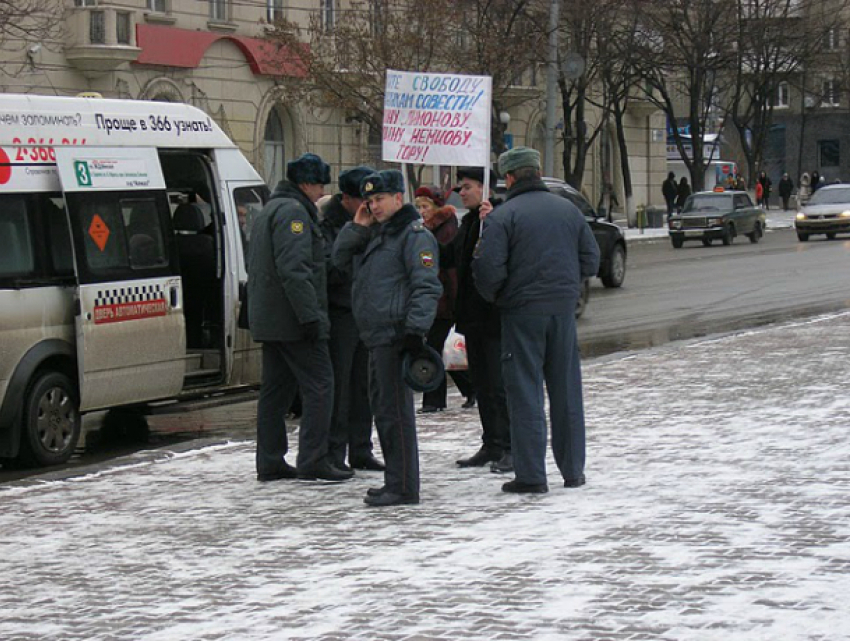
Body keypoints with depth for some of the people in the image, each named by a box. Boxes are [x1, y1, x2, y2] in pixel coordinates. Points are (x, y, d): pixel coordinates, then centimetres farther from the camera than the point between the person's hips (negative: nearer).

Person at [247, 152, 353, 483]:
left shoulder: (269, 210, 22)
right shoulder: (293, 212, -12)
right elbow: (293, 269, -23)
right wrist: (309, 316, -24)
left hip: (268, 320, 10)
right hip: (292, 319, -10)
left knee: (275, 389, 11)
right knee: (318, 386, -7)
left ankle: (270, 462, 13)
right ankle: (312, 461, -9)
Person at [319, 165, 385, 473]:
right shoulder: (328, 224, -10)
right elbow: (328, 269, -21)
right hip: (340, 314, -7)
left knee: (364, 386, 10)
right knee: (338, 386, -5)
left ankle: (360, 450, 17)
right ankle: (334, 453, 0)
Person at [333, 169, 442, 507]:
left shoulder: (414, 235, -9)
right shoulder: (374, 233, 21)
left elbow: (426, 286, -16)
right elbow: (340, 260, 23)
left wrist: (416, 330, -24)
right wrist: (357, 227, 9)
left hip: (396, 336, -10)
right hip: (377, 337, 10)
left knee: (395, 410, -9)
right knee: (382, 408, 13)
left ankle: (403, 487, -7)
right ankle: (395, 482, 20)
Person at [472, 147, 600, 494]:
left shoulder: (501, 216, -9)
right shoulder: (568, 209, 7)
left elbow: (490, 270, -14)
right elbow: (591, 259, 9)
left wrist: (493, 295, 5)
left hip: (522, 312, -4)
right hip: (563, 309, 4)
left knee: (525, 392, 0)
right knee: (567, 390, 12)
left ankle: (531, 475, -2)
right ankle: (573, 470, 18)